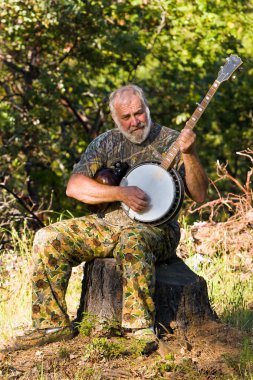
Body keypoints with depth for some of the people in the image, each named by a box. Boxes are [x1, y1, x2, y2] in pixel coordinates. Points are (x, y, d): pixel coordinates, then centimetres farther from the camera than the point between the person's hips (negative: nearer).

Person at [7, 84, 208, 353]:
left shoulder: (170, 141, 2)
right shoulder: (106, 143, 10)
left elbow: (199, 195, -5)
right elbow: (74, 187, -3)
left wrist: (189, 154, -20)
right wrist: (121, 193, -15)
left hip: (155, 227, -4)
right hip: (109, 222, 4)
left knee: (131, 241, -41)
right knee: (48, 239, -15)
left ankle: (141, 329, -38)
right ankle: (54, 324, -7)